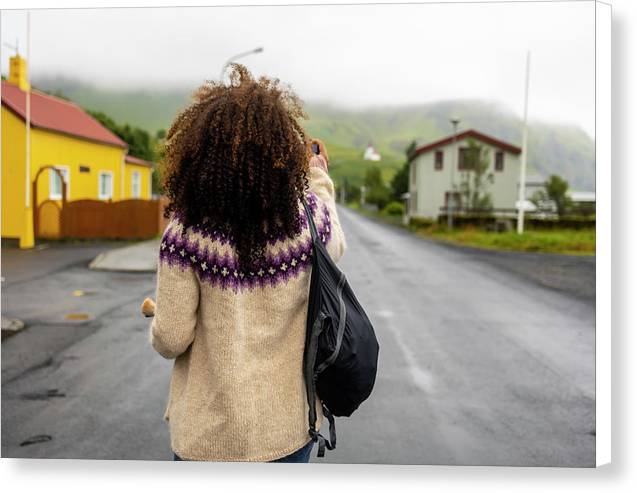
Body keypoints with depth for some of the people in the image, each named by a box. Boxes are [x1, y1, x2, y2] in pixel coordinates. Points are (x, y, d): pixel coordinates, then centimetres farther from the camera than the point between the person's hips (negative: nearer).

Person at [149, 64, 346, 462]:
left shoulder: (187, 233, -18)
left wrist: (155, 314, 10)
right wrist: (320, 180, 23)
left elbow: (171, 340, -13)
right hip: (290, 425, 2)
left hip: (209, 433, -2)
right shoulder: (311, 218, -11)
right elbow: (336, 249, 13)